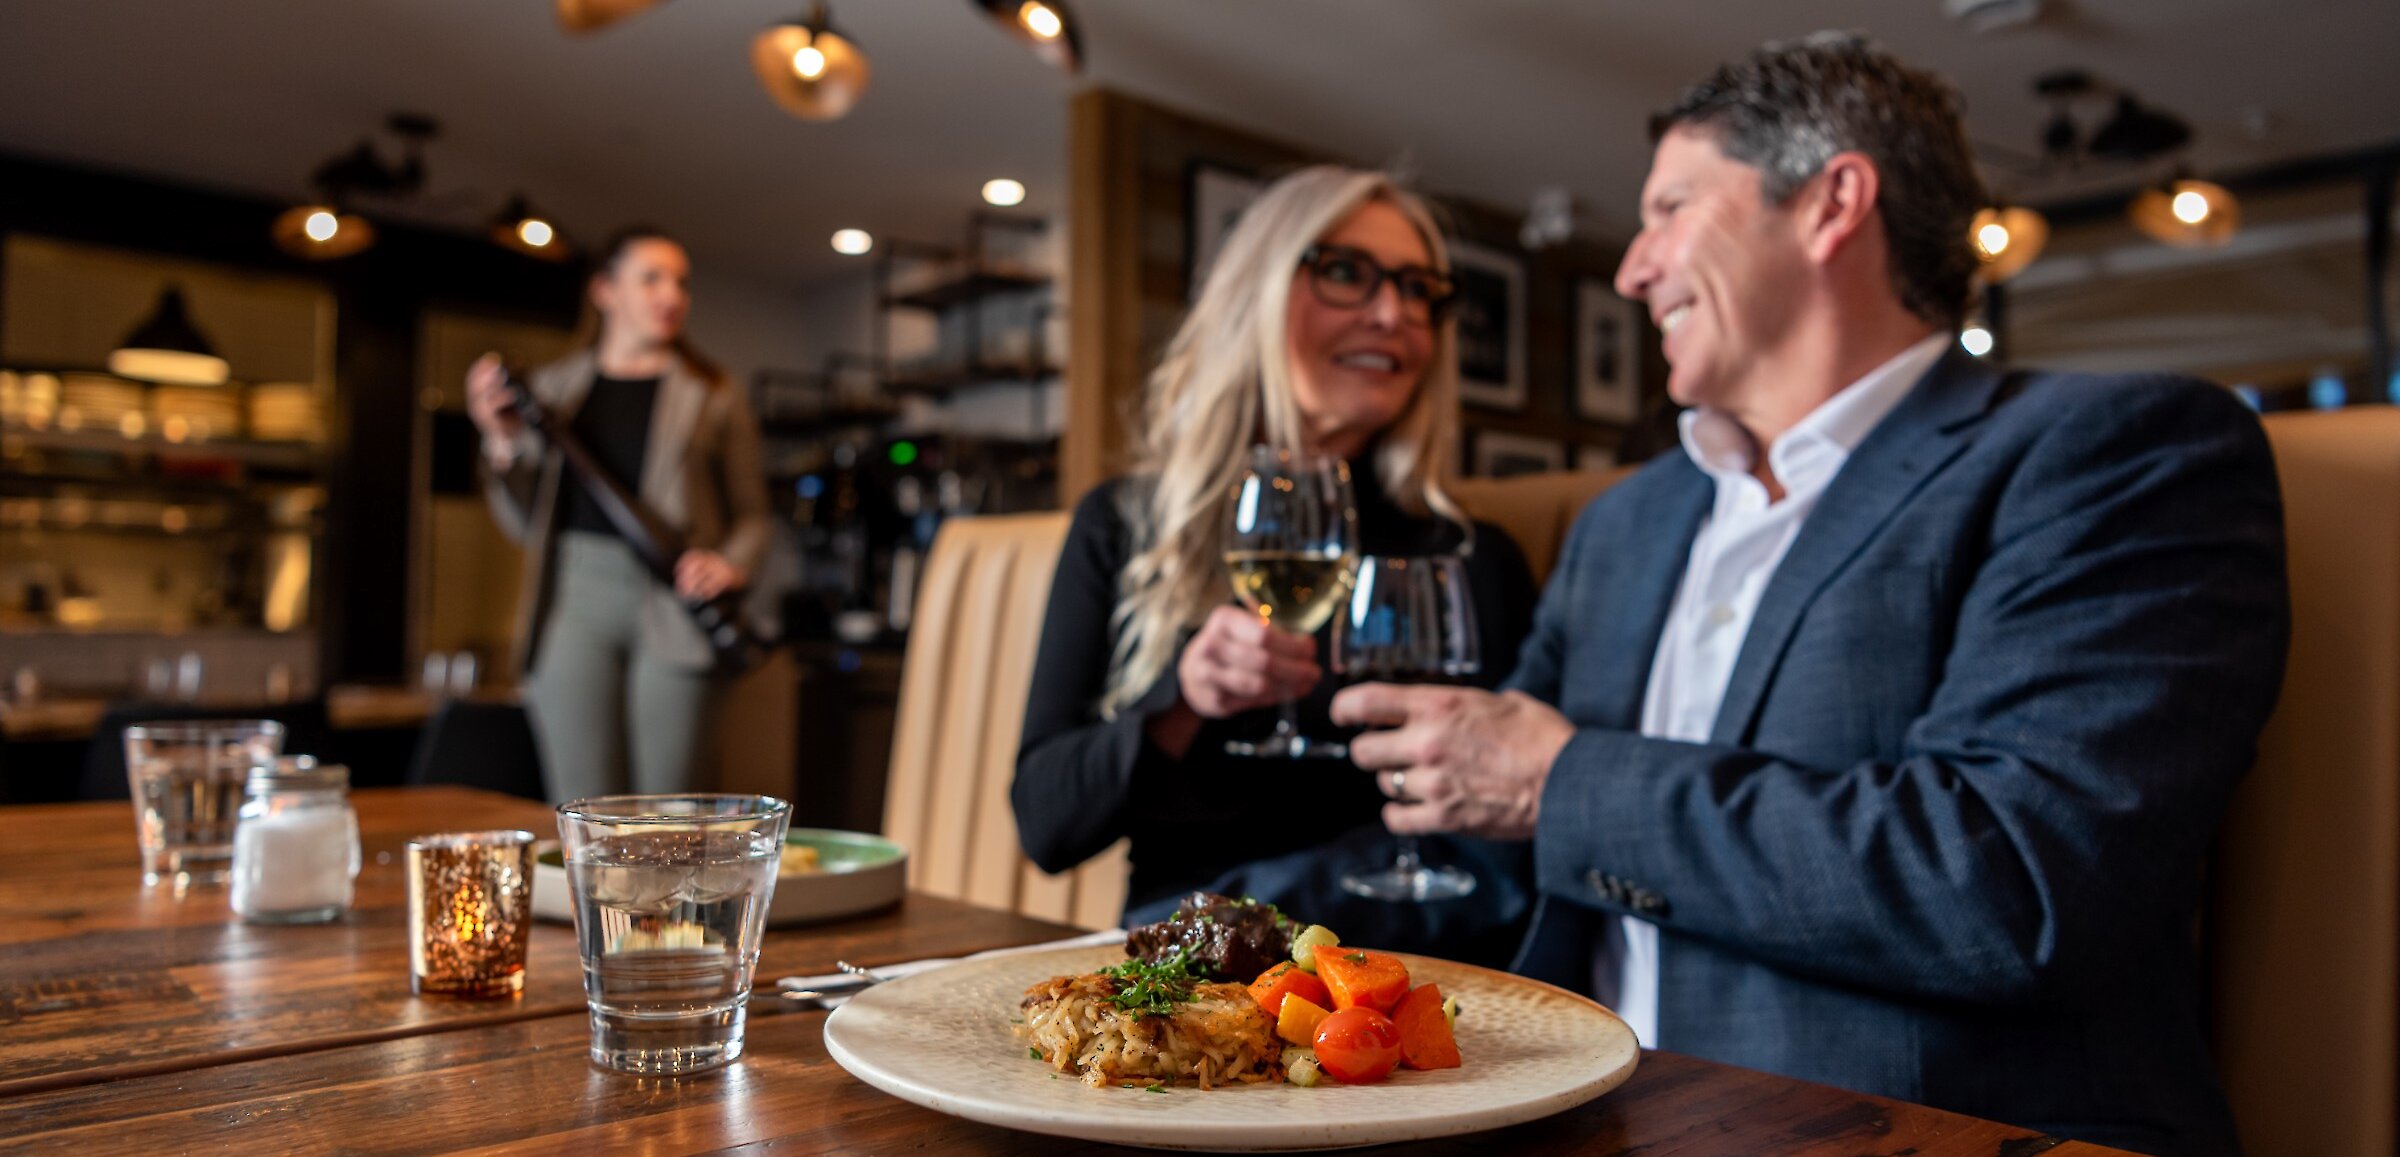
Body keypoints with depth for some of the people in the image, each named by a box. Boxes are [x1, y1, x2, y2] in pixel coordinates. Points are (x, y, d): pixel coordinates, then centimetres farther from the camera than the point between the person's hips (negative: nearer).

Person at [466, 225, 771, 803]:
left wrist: (731, 564, -10)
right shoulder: (552, 387, 16)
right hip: (575, 594, 1)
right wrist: (501, 440, 0)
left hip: (672, 600, -1)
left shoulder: (713, 398, 11)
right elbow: (524, 520, 14)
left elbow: (751, 513, 10)